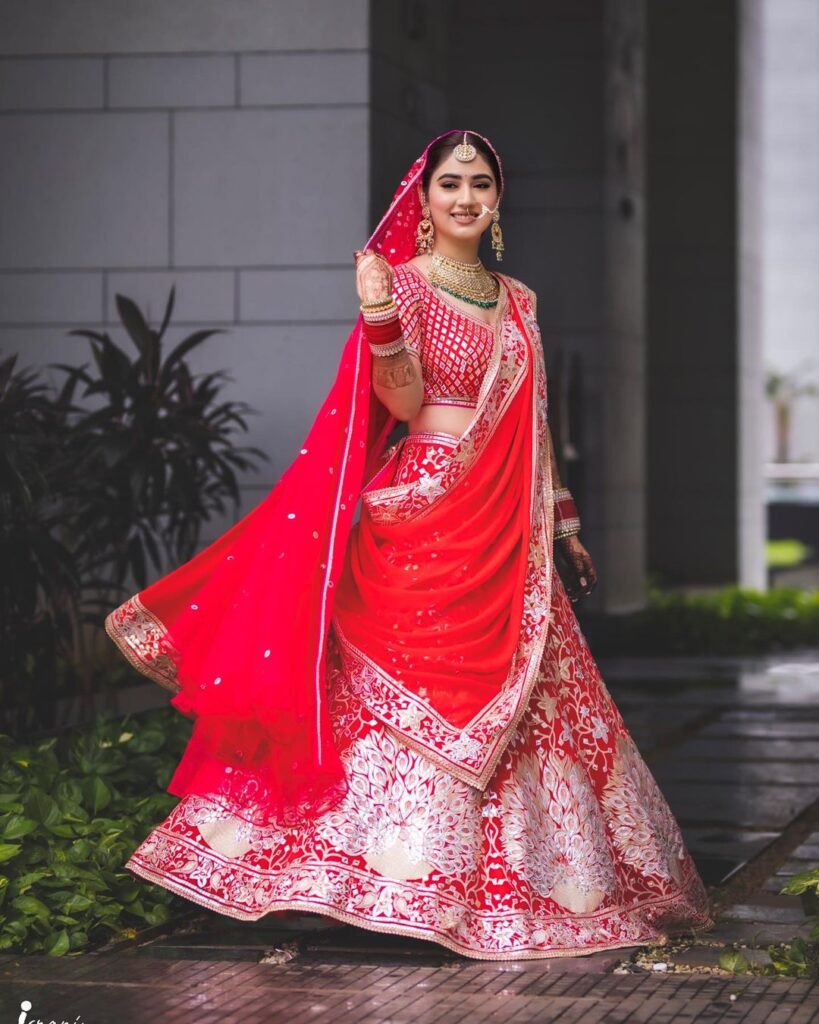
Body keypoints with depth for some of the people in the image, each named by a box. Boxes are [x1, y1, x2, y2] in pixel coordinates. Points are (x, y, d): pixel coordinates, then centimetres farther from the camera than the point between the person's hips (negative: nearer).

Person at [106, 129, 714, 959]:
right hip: (427, 511, -6)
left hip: (508, 527, 7)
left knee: (518, 695, 6)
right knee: (413, 682, -8)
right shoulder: (402, 281, -3)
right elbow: (406, 403, -13)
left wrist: (562, 525, 17)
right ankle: (411, 886, -4)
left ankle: (496, 881, 14)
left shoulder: (516, 301, 15)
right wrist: (379, 321, -29)